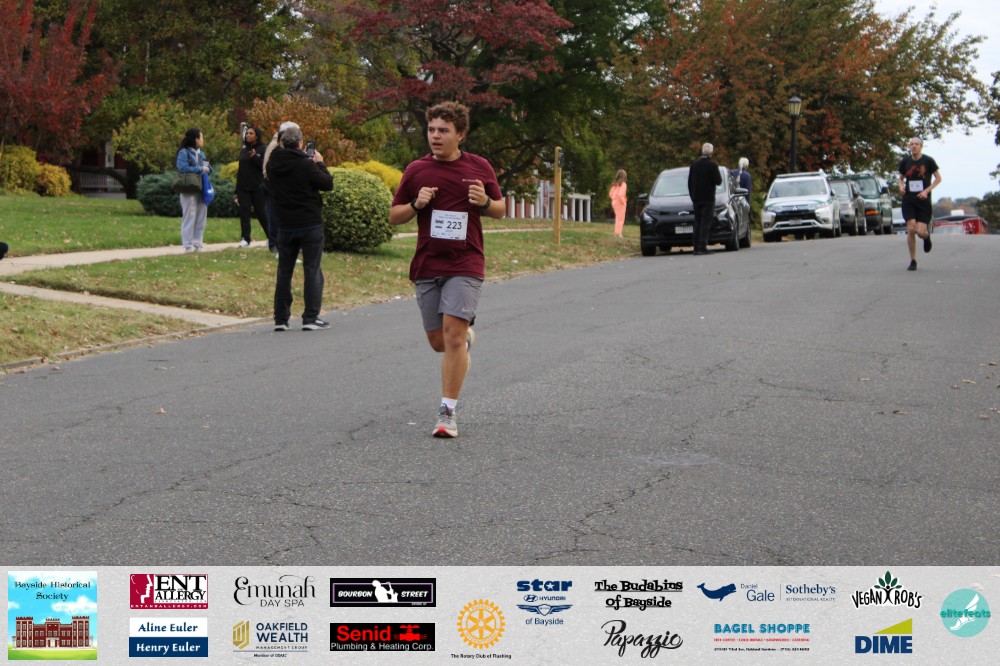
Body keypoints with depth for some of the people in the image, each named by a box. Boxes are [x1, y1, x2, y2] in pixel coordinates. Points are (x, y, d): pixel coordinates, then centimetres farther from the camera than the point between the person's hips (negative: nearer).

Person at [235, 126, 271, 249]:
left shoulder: (262, 150, -2)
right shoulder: (243, 150, 14)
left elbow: (265, 165, -12)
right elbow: (240, 169, 16)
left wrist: (255, 157, -27)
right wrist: (236, 190, 15)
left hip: (257, 187, -5)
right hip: (243, 187, 5)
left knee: (261, 212, -1)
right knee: (244, 211, -1)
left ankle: (271, 237, 11)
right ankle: (245, 238, 2)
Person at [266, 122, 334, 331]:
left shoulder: (272, 165, 2)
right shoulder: (306, 165, -15)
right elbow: (328, 184, -10)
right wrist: (320, 163, 7)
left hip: (285, 227, 5)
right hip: (310, 225, -5)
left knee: (284, 271, 11)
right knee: (312, 270, 0)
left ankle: (280, 319, 11)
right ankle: (311, 318, -4)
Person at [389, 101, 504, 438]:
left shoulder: (479, 167, 2)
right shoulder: (416, 170, 4)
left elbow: (501, 209, 13)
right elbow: (394, 215, 10)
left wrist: (485, 201, -10)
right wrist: (416, 204, -11)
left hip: (465, 265, -2)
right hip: (426, 266, 3)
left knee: (453, 334, -14)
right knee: (438, 341, 8)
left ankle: (447, 413, -7)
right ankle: (467, 337, 45)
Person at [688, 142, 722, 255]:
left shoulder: (694, 164, 6)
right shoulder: (712, 165, -12)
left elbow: (689, 182, 11)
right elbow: (718, 181, -11)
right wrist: (718, 174, 8)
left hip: (696, 199, 5)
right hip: (708, 199, -5)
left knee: (697, 223, 11)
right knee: (705, 223, -5)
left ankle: (696, 247, 8)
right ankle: (702, 247, -12)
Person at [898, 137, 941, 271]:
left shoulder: (928, 161, -3)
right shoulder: (905, 162, 4)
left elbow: (938, 178, 3)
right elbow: (901, 178, 19)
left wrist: (926, 191, -10)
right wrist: (901, 186, -4)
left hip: (924, 200, -2)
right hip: (909, 201, 2)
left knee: (921, 232, -10)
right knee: (911, 230, -11)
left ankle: (927, 235, 31)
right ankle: (913, 261, 1)